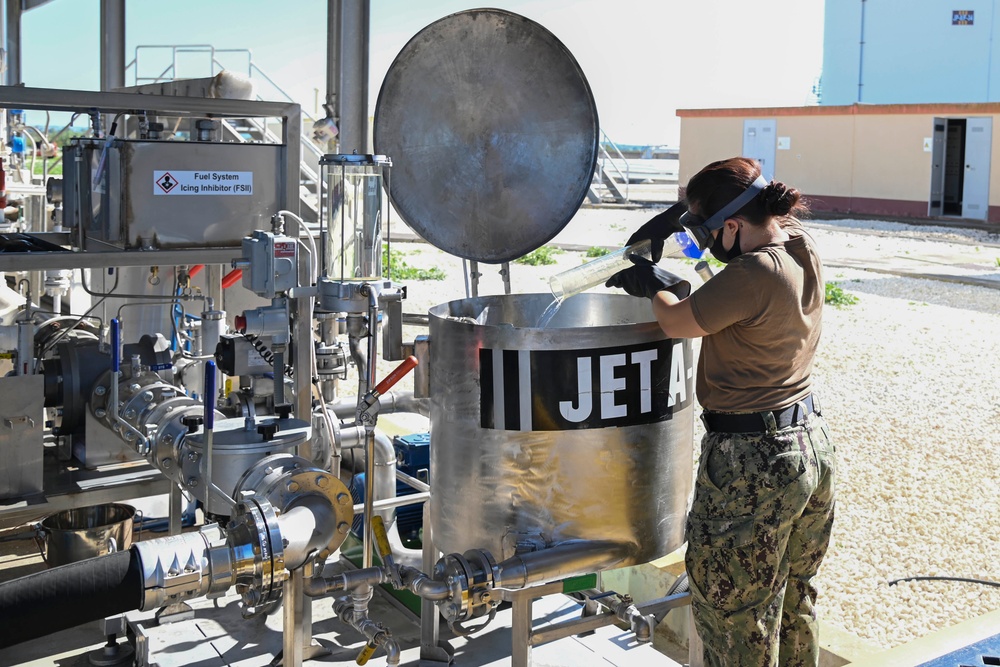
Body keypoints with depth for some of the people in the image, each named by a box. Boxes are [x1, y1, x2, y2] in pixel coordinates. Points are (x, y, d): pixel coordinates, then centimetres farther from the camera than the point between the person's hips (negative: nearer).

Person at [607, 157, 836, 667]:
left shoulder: (753, 275, -26)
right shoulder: (802, 247, 0)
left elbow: (675, 322, -14)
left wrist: (651, 283, 6)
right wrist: (678, 216, 9)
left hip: (752, 463, -9)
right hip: (813, 448, 9)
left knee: (735, 623, 9)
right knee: (794, 607, 24)